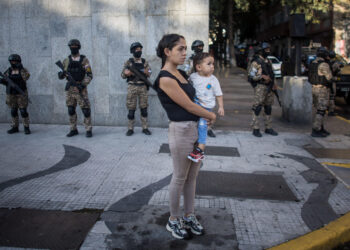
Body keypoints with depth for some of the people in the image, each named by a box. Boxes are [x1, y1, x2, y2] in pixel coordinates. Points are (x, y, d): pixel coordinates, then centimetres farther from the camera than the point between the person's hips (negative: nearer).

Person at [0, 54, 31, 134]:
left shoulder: (23, 70, -3)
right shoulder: (8, 71, 6)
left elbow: (26, 77, -22)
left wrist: (21, 68, -28)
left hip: (21, 94, -4)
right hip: (11, 94, 4)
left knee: (23, 111, -5)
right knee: (13, 111, 9)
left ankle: (26, 128, 4)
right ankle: (15, 127, 18)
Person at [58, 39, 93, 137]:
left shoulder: (84, 60, -1)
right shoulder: (66, 61, 9)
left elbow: (89, 75, -5)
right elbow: (63, 76, 12)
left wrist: (83, 84, -19)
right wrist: (61, 75, -12)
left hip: (81, 89, -4)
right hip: (69, 89, 4)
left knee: (85, 110, -4)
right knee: (71, 110, 7)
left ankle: (88, 130, 6)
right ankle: (73, 130, 18)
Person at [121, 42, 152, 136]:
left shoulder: (144, 62, 9)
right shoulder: (129, 62, 2)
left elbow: (149, 73, 6)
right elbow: (123, 75, 2)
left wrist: (147, 72, -17)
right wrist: (127, 73, -20)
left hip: (143, 87, 2)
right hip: (132, 87, -2)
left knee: (144, 108, 4)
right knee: (131, 109, 1)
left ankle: (145, 128, 12)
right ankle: (130, 129, 9)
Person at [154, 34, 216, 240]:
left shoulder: (182, 74, 10)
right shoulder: (165, 78, -16)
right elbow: (188, 106, -15)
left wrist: (207, 116, 7)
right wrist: (211, 115, -2)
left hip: (197, 128, 8)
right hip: (181, 130, -8)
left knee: (192, 176, 16)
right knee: (180, 178, 6)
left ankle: (189, 217, 31)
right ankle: (174, 220, 25)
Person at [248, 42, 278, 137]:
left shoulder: (268, 61, 14)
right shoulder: (256, 62, -9)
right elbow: (251, 76, -14)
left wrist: (273, 84, 11)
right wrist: (262, 76, -21)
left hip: (269, 87, 8)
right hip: (260, 87, -8)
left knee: (268, 108, 11)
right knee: (257, 107, -6)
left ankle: (268, 128, 21)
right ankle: (255, 129, 0)